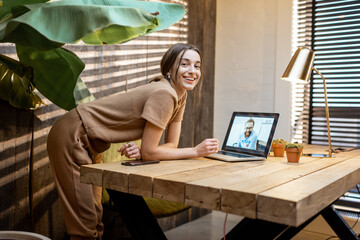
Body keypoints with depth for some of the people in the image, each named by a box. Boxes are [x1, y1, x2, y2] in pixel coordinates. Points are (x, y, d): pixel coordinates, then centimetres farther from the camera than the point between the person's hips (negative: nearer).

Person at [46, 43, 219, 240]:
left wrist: (140, 151, -16)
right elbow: (149, 152, -22)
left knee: (95, 216, 16)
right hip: (71, 137, -9)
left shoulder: (180, 96, 2)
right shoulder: (164, 94, -26)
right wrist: (196, 151, -15)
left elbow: (172, 144, 3)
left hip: (91, 143, 9)